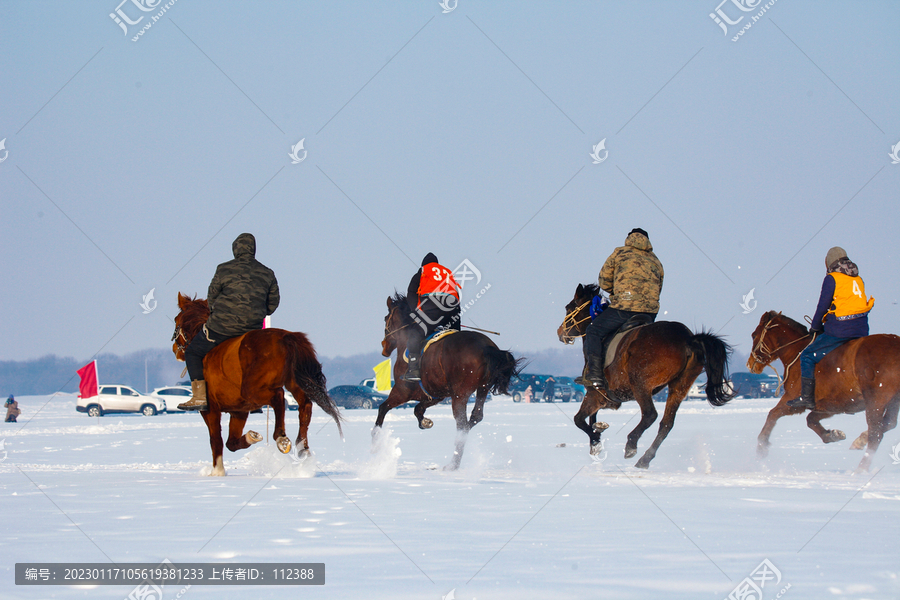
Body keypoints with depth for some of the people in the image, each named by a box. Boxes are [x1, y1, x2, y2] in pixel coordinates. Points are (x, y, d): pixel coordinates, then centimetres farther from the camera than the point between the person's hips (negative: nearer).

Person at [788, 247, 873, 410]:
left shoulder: (832, 279, -5)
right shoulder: (858, 279, 15)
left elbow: (822, 307, -6)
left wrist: (815, 327, 10)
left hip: (840, 331, -7)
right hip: (862, 331, 7)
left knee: (807, 356, 2)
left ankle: (807, 398, -5)